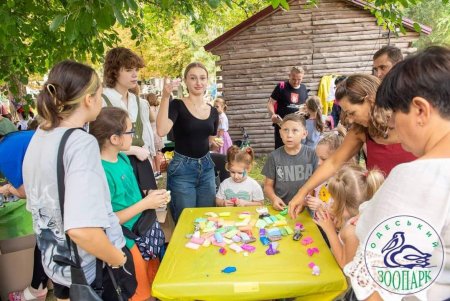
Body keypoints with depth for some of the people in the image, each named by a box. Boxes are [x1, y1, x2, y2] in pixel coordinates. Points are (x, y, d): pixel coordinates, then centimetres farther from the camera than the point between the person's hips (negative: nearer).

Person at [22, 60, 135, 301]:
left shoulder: (39, 136, -2)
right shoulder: (82, 143, -27)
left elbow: (42, 196, 10)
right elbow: (80, 229, -37)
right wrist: (119, 259, -22)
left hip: (55, 261, 7)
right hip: (95, 267, -7)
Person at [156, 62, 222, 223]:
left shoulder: (213, 111, 6)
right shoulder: (177, 105, -9)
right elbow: (161, 131, -28)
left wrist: (215, 144, -5)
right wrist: (165, 96, -30)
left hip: (206, 167, 5)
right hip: (182, 168, -5)